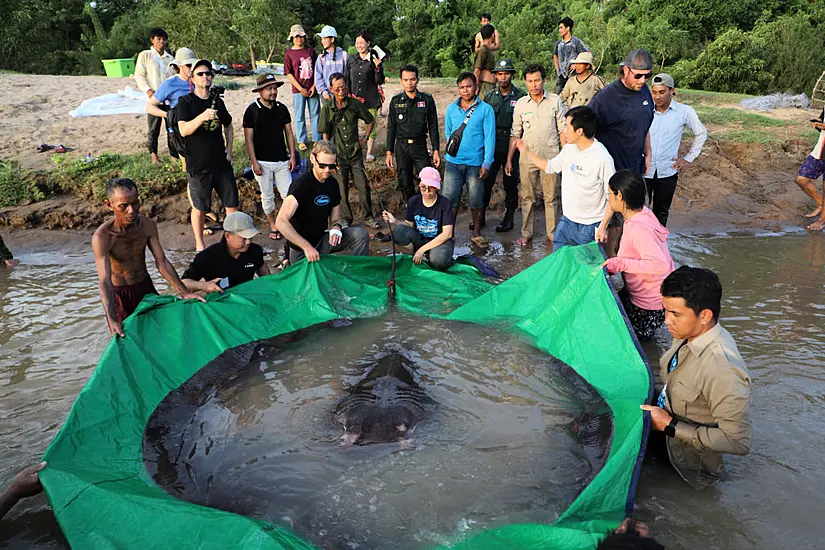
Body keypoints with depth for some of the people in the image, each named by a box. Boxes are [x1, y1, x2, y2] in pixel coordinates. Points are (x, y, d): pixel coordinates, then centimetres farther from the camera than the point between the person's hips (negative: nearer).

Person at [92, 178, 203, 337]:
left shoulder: (147, 225, -14)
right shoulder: (102, 237, -27)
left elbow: (162, 262, -9)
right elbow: (104, 281, -32)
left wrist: (184, 293, -17)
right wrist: (112, 320, -44)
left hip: (146, 287, 4)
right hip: (119, 294, -4)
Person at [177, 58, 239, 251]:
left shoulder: (217, 102, 9)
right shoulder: (186, 102, -6)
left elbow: (228, 126, 24)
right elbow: (183, 130, -19)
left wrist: (229, 149, 10)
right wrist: (202, 117, -34)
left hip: (222, 163, 4)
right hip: (198, 165, -4)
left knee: (232, 203, 9)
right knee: (199, 208, 7)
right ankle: (199, 245, 24)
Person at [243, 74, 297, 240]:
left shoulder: (282, 108, 5)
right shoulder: (252, 110, -7)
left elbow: (289, 133, 10)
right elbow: (248, 138, -7)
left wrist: (292, 156, 3)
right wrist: (254, 162, -12)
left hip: (282, 160, 3)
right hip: (263, 162, -3)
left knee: (288, 194, 0)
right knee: (267, 196, 8)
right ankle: (273, 225, 22)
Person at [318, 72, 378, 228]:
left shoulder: (355, 104, -2)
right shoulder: (327, 108, -3)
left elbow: (371, 121, 14)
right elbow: (325, 134, 0)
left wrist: (364, 138, 5)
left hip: (355, 153, 1)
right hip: (337, 155, -1)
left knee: (363, 186, 1)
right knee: (342, 189, 5)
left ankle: (368, 217, 15)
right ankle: (346, 219, 19)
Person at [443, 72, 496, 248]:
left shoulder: (486, 109, -2)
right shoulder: (451, 108, 7)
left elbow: (489, 137, -5)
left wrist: (487, 163, -10)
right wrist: (452, 149, 8)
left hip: (475, 163, -2)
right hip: (453, 161, 2)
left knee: (476, 200, 8)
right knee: (450, 198, 0)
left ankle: (476, 233, 22)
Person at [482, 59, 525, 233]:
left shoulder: (521, 96, -2)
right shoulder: (489, 97, 9)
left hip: (512, 147, -3)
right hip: (491, 146, 3)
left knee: (510, 182, 6)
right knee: (486, 181, 3)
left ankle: (509, 217, 18)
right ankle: (481, 215, 14)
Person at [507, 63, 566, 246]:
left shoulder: (555, 101, 0)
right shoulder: (520, 104, 3)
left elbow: (562, 130, 3)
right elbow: (515, 134, 7)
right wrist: (509, 160, 5)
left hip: (550, 157, -1)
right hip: (527, 158, 1)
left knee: (552, 197, 6)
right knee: (527, 197, 8)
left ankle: (553, 233, 18)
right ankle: (526, 233, 18)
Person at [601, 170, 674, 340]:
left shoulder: (638, 228, -31)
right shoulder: (643, 213, 0)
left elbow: (660, 265, -37)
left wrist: (621, 264, -34)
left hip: (649, 307, -9)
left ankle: (644, 332, 12)